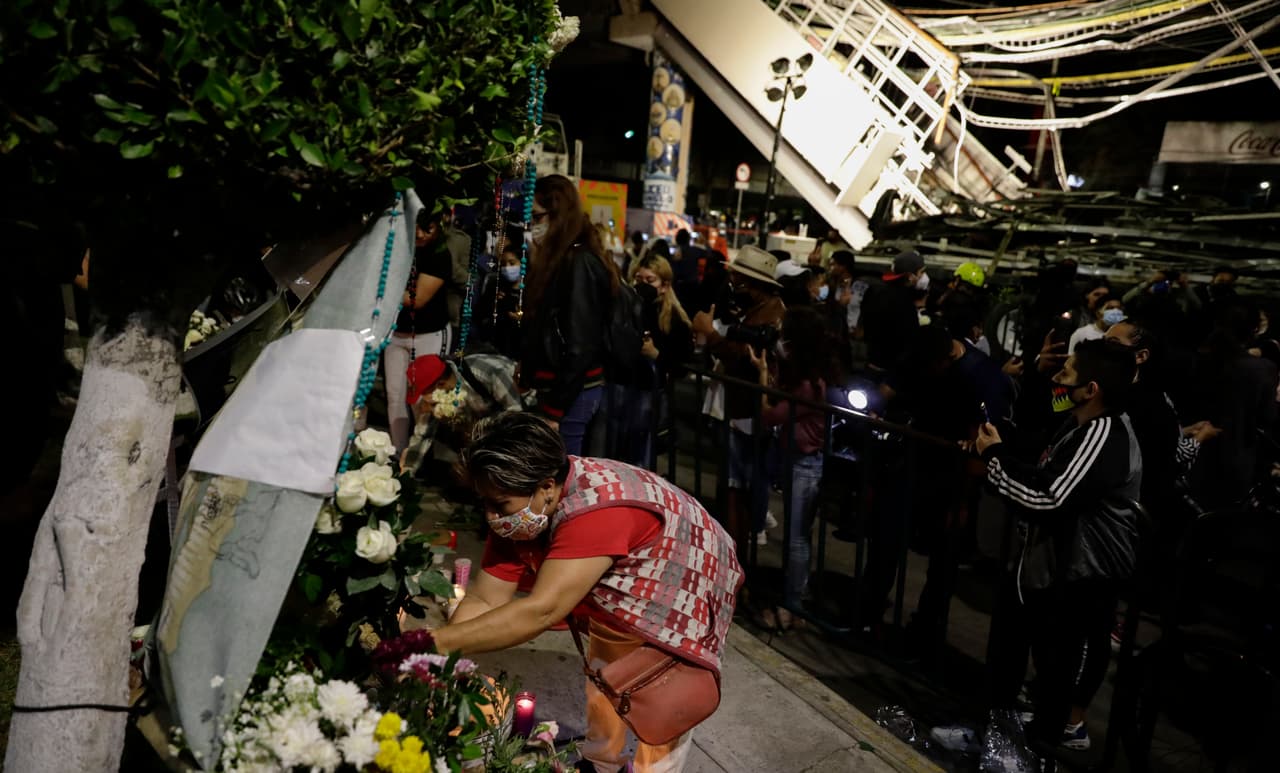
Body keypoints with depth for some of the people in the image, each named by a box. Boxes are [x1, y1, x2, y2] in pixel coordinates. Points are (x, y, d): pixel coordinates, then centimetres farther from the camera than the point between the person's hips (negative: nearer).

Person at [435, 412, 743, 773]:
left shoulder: (598, 508, -44)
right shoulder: (521, 512, -19)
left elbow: (540, 611, -48)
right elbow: (485, 601, -19)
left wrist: (434, 644, -47)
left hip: (682, 598, -7)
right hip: (620, 598, 7)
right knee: (603, 682, 17)